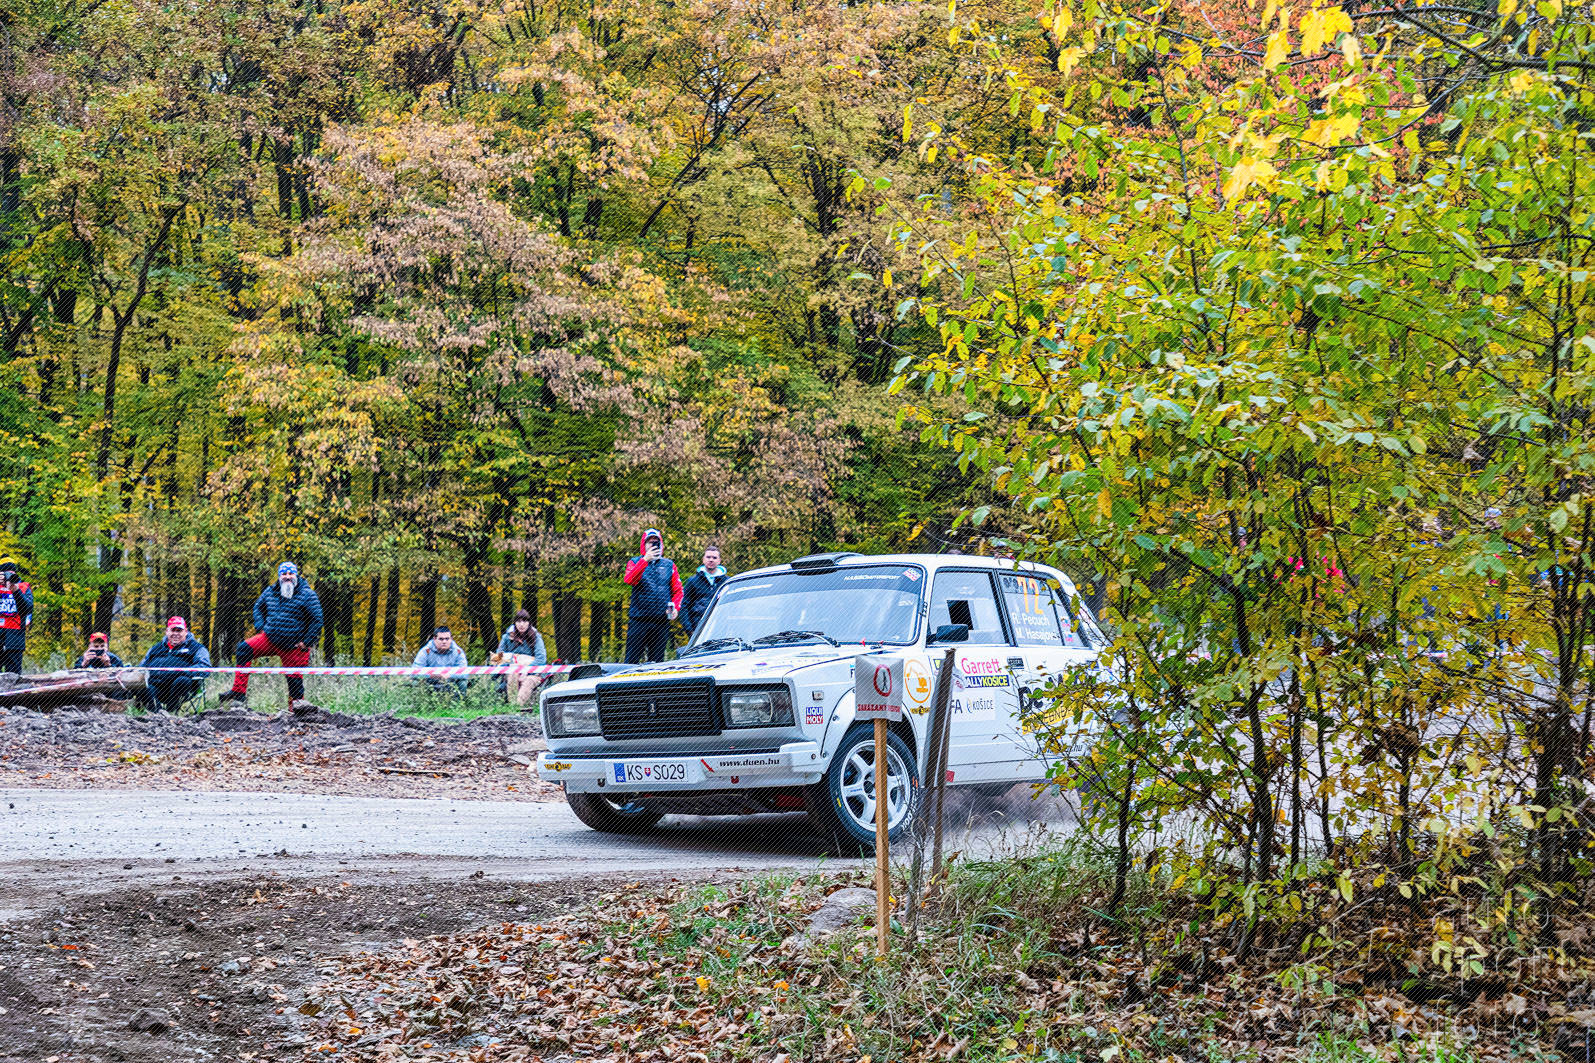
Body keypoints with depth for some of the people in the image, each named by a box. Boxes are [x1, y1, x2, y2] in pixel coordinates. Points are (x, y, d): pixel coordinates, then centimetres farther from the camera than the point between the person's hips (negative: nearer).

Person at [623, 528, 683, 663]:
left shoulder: (669, 565, 14)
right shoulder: (635, 562, 8)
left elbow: (677, 591, 14)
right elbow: (629, 580, -13)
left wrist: (675, 608, -4)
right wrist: (645, 560, -22)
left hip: (662, 620, 3)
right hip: (638, 620, -2)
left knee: (657, 661, 6)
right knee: (632, 660, -5)